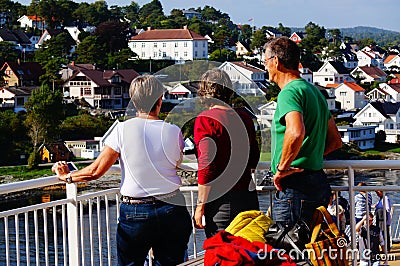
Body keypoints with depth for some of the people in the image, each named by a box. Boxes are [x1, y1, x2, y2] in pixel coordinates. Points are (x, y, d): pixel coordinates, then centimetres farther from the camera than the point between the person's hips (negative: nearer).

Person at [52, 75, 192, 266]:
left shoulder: (123, 130, -8)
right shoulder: (173, 132, -3)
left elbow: (96, 171, -5)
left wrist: (67, 176, 11)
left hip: (134, 213, -1)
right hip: (172, 211, 2)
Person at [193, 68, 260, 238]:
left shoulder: (205, 120, -10)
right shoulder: (244, 117, 8)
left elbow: (207, 165, -15)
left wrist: (200, 205, -10)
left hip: (221, 199, -6)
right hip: (249, 196, 6)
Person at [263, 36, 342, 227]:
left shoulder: (289, 92, -12)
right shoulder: (314, 91, 19)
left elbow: (296, 132, -32)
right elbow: (335, 141, 24)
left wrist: (282, 167, -20)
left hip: (295, 185, -10)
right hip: (318, 180, 10)